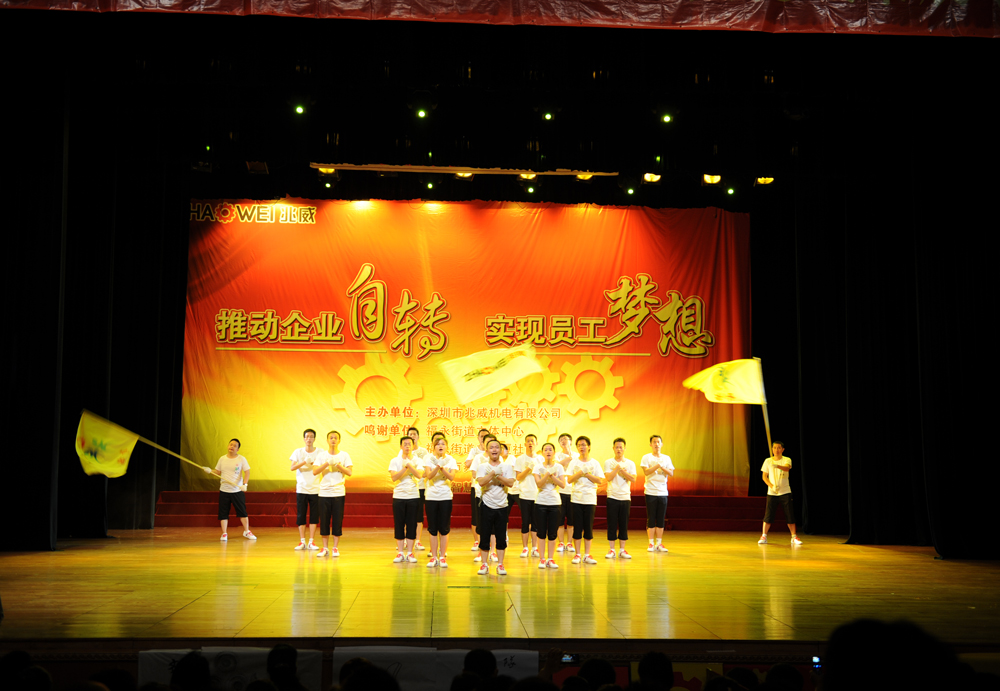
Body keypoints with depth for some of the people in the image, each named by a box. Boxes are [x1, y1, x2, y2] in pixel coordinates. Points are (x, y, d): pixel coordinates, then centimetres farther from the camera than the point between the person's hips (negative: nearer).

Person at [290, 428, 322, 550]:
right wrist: (304, 462, -23)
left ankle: (311, 542, 6)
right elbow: (292, 467, -7)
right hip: (301, 489, 0)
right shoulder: (298, 452, 4)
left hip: (315, 489, 0)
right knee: (301, 515, 1)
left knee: (314, 516, 0)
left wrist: (313, 464, -22)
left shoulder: (320, 452, 3)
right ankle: (302, 541, 8)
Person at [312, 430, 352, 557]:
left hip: (339, 493, -1)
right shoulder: (322, 456, 5)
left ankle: (336, 548, 8)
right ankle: (325, 548, 11)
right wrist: (327, 463, -16)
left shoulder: (344, 455, 4)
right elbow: (315, 472, -5)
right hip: (324, 493, 1)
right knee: (324, 521, 2)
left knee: (337, 521, 0)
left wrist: (338, 464, -13)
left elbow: (350, 472, -4)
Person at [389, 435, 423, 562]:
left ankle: (410, 552, 8)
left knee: (412, 525, 1)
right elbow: (393, 477, -9)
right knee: (398, 525, 1)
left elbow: (419, 475, -13)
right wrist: (405, 468, -16)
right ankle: (400, 553, 8)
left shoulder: (417, 461, 5)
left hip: (413, 496, 0)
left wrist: (409, 464, -23)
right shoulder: (395, 461, 6)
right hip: (398, 496, 0)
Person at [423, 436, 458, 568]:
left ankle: (443, 557, 8)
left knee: (444, 529, 1)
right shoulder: (429, 459, 2)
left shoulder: (451, 460, 3)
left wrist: (442, 468, -26)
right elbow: (429, 475, -12)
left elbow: (451, 477, -12)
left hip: (446, 496, 0)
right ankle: (434, 557, 10)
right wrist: (438, 466, -28)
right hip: (431, 496, 0)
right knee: (433, 529, 3)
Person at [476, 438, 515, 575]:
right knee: (484, 536, 1)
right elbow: (481, 482, -14)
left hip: (502, 506, 1)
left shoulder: (507, 467, 7)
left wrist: (498, 476, -15)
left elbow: (510, 483, -7)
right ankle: (484, 564, 11)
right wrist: (493, 473, -19)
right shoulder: (482, 466, 2)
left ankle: (500, 565, 11)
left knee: (501, 537, 3)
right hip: (487, 505, -1)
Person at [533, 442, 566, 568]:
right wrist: (548, 473, -23)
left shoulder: (559, 467, 4)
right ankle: (542, 559, 8)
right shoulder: (538, 467, 1)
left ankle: (551, 559, 10)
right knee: (542, 533, 1)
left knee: (553, 533, 1)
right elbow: (538, 484, -11)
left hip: (555, 502, 1)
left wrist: (552, 475, -16)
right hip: (541, 502, -1)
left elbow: (563, 484, -6)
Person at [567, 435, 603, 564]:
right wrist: (581, 472, -15)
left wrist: (587, 474, -10)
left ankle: (587, 555, 7)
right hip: (576, 499, 0)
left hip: (590, 499, 0)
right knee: (577, 527, -1)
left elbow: (600, 480, -2)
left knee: (588, 527, 1)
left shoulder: (595, 463, 5)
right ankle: (577, 555, 7)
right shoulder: (574, 463, 6)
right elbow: (569, 480, -3)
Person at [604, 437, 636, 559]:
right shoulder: (608, 462, 3)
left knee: (624, 524, 3)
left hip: (625, 497, 2)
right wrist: (617, 467, -15)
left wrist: (622, 470, -11)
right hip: (612, 497, -2)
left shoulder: (630, 463, 7)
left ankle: (622, 550, 10)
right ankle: (611, 550, 6)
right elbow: (609, 478, -10)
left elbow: (633, 479, -5)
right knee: (612, 524, -1)